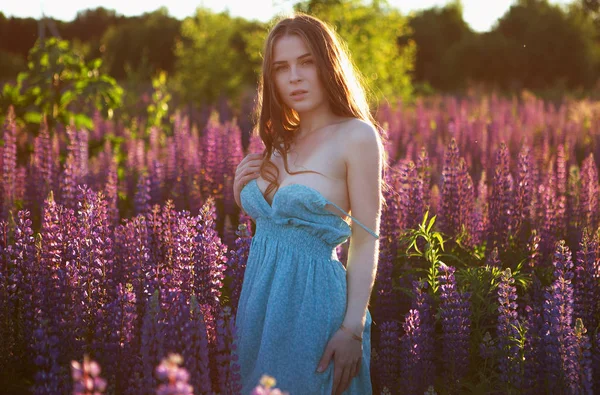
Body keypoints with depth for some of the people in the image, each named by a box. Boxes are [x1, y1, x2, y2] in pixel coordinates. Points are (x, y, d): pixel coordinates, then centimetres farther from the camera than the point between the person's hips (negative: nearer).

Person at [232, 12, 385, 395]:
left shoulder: (357, 135, -10)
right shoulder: (280, 142, 10)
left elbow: (366, 242, -12)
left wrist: (353, 329, -18)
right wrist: (242, 192, -1)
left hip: (312, 298, -7)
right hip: (262, 296, 7)